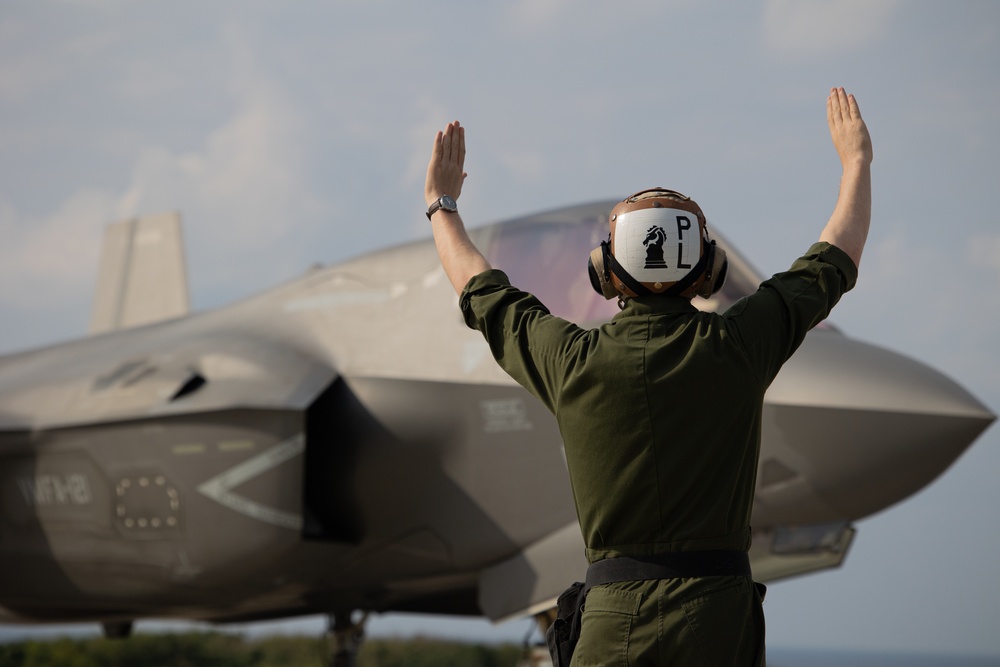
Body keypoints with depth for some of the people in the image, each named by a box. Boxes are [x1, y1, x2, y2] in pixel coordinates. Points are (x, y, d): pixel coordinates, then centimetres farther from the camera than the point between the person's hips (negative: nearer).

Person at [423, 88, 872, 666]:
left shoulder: (574, 361, 0)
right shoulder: (736, 346, -1)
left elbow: (482, 291, 20)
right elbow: (835, 258, 16)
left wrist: (442, 205, 37)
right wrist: (857, 161, 33)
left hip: (614, 617, 1)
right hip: (719, 610, 0)